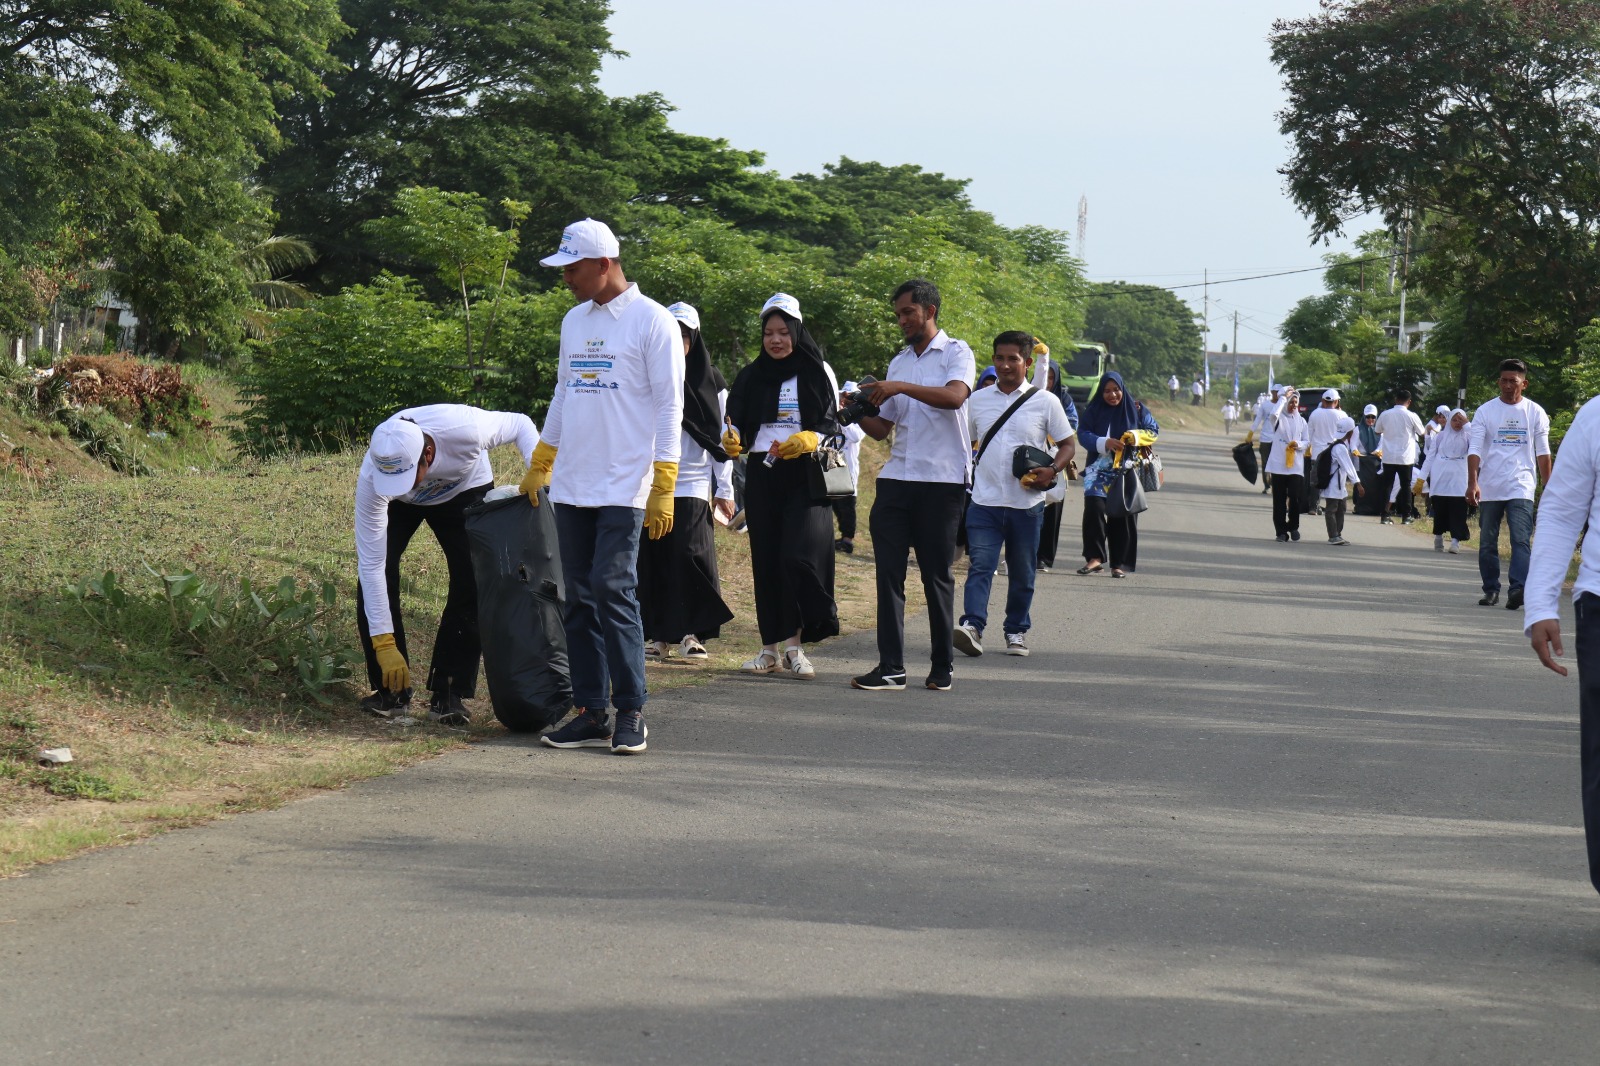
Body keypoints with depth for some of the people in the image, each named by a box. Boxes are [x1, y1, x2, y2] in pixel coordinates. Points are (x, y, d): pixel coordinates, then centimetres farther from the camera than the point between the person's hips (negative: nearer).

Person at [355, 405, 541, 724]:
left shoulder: (465, 429, -43)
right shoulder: (372, 478, -39)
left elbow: (519, 424, -19)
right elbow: (371, 563, -35)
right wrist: (384, 645, -36)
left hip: (464, 490, 0)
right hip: (400, 506, 0)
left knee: (471, 586, -16)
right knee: (372, 579, -17)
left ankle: (448, 694, -7)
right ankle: (390, 691, -3)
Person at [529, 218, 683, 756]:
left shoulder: (652, 321, -5)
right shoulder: (574, 321, 16)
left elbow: (669, 407, -7)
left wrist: (663, 490, -13)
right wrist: (538, 466, 19)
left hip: (624, 486, -7)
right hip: (571, 486, 7)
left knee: (613, 590, -13)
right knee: (580, 599, 5)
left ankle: (630, 711, -5)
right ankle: (592, 713, 8)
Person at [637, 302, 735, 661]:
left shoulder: (710, 382, 7)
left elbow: (722, 438, 8)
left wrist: (725, 490, 4)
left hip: (693, 484, -1)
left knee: (690, 554, -12)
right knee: (653, 559, -1)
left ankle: (692, 632, -6)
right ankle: (658, 634, 6)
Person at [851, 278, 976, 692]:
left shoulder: (956, 353, 2)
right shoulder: (899, 363, 20)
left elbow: (954, 396, -20)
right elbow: (882, 428, 17)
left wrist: (901, 388, -25)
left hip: (942, 479, -5)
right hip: (897, 476, 5)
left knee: (937, 574, 0)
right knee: (889, 571, -4)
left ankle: (943, 666, 9)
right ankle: (891, 667, -6)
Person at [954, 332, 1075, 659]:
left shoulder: (1045, 402, 3)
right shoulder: (978, 400, 9)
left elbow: (1067, 444, 6)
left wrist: (1052, 470, -13)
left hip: (1027, 504, 0)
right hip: (985, 500, 0)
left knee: (1022, 573, 8)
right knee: (980, 565, -14)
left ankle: (1017, 631, 20)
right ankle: (972, 627, -25)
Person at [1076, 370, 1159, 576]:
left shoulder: (1136, 409, 6)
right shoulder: (1093, 411, 6)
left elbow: (1153, 430, 7)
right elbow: (1083, 434, -2)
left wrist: (1136, 437, -14)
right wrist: (1104, 443, -19)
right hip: (1099, 470, 0)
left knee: (1123, 515, -2)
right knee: (1094, 508, -16)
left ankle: (1120, 563, 3)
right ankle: (1095, 557, -14)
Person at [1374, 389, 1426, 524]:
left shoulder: (1385, 415, -1)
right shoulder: (1411, 416, -8)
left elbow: (1378, 432, 13)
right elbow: (1421, 434, 3)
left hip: (1388, 457, 2)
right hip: (1405, 457, -2)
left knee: (1387, 485, 7)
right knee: (1406, 486, 8)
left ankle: (1385, 515, 2)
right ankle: (1406, 516, 10)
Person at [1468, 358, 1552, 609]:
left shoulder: (1535, 413, 5)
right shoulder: (1485, 412, 4)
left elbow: (1543, 453, 10)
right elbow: (1475, 449, -3)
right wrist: (1473, 482, -15)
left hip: (1521, 487, -1)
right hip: (1489, 488, 1)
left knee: (1520, 539, -15)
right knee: (1487, 542, 7)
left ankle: (1518, 589, -22)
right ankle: (1491, 589, 18)